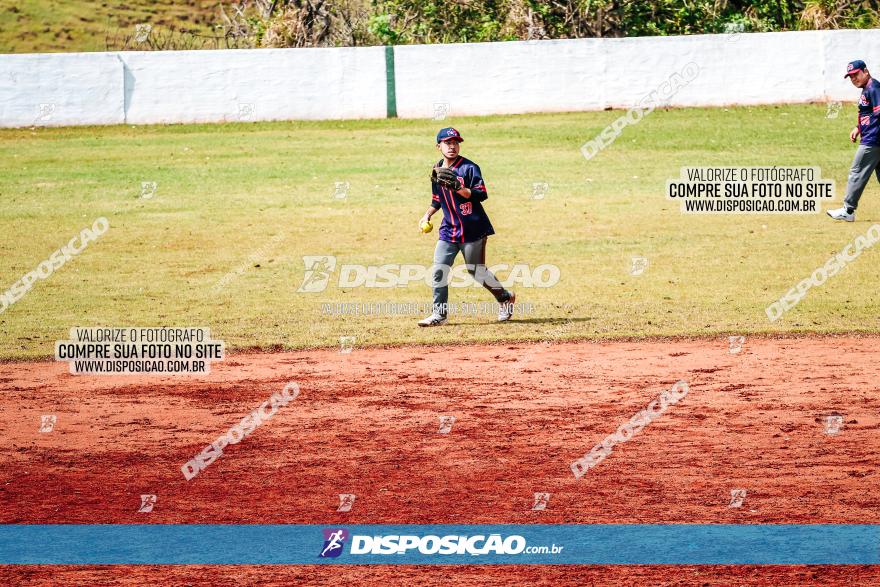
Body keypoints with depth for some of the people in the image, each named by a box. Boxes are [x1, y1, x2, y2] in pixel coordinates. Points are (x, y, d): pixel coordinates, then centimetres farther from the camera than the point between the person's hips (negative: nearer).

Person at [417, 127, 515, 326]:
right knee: (439, 270, -4)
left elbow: (481, 194, -19)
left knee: (477, 271, 2)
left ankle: (505, 297, 25)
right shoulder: (437, 170, 10)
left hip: (473, 230, -6)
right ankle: (439, 314, 2)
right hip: (448, 230, 6)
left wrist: (457, 187, -28)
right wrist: (428, 214, 10)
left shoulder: (469, 168, -10)